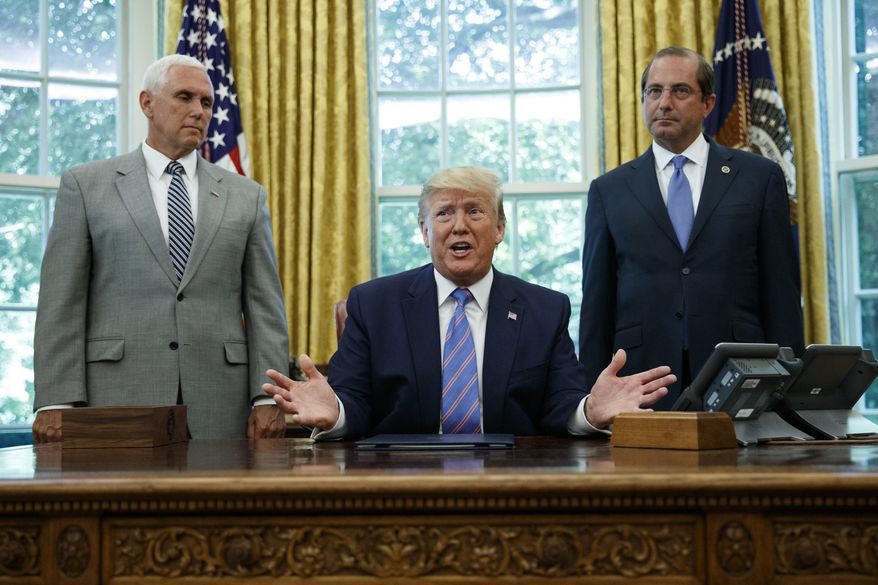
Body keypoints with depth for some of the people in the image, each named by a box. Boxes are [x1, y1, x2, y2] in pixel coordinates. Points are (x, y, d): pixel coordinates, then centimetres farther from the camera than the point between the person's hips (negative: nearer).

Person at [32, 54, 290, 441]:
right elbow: (61, 304, 2)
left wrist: (269, 399, -2)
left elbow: (264, 306, 8)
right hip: (118, 399, -2)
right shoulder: (86, 185, 7)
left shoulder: (245, 195, 13)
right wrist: (56, 402, -7)